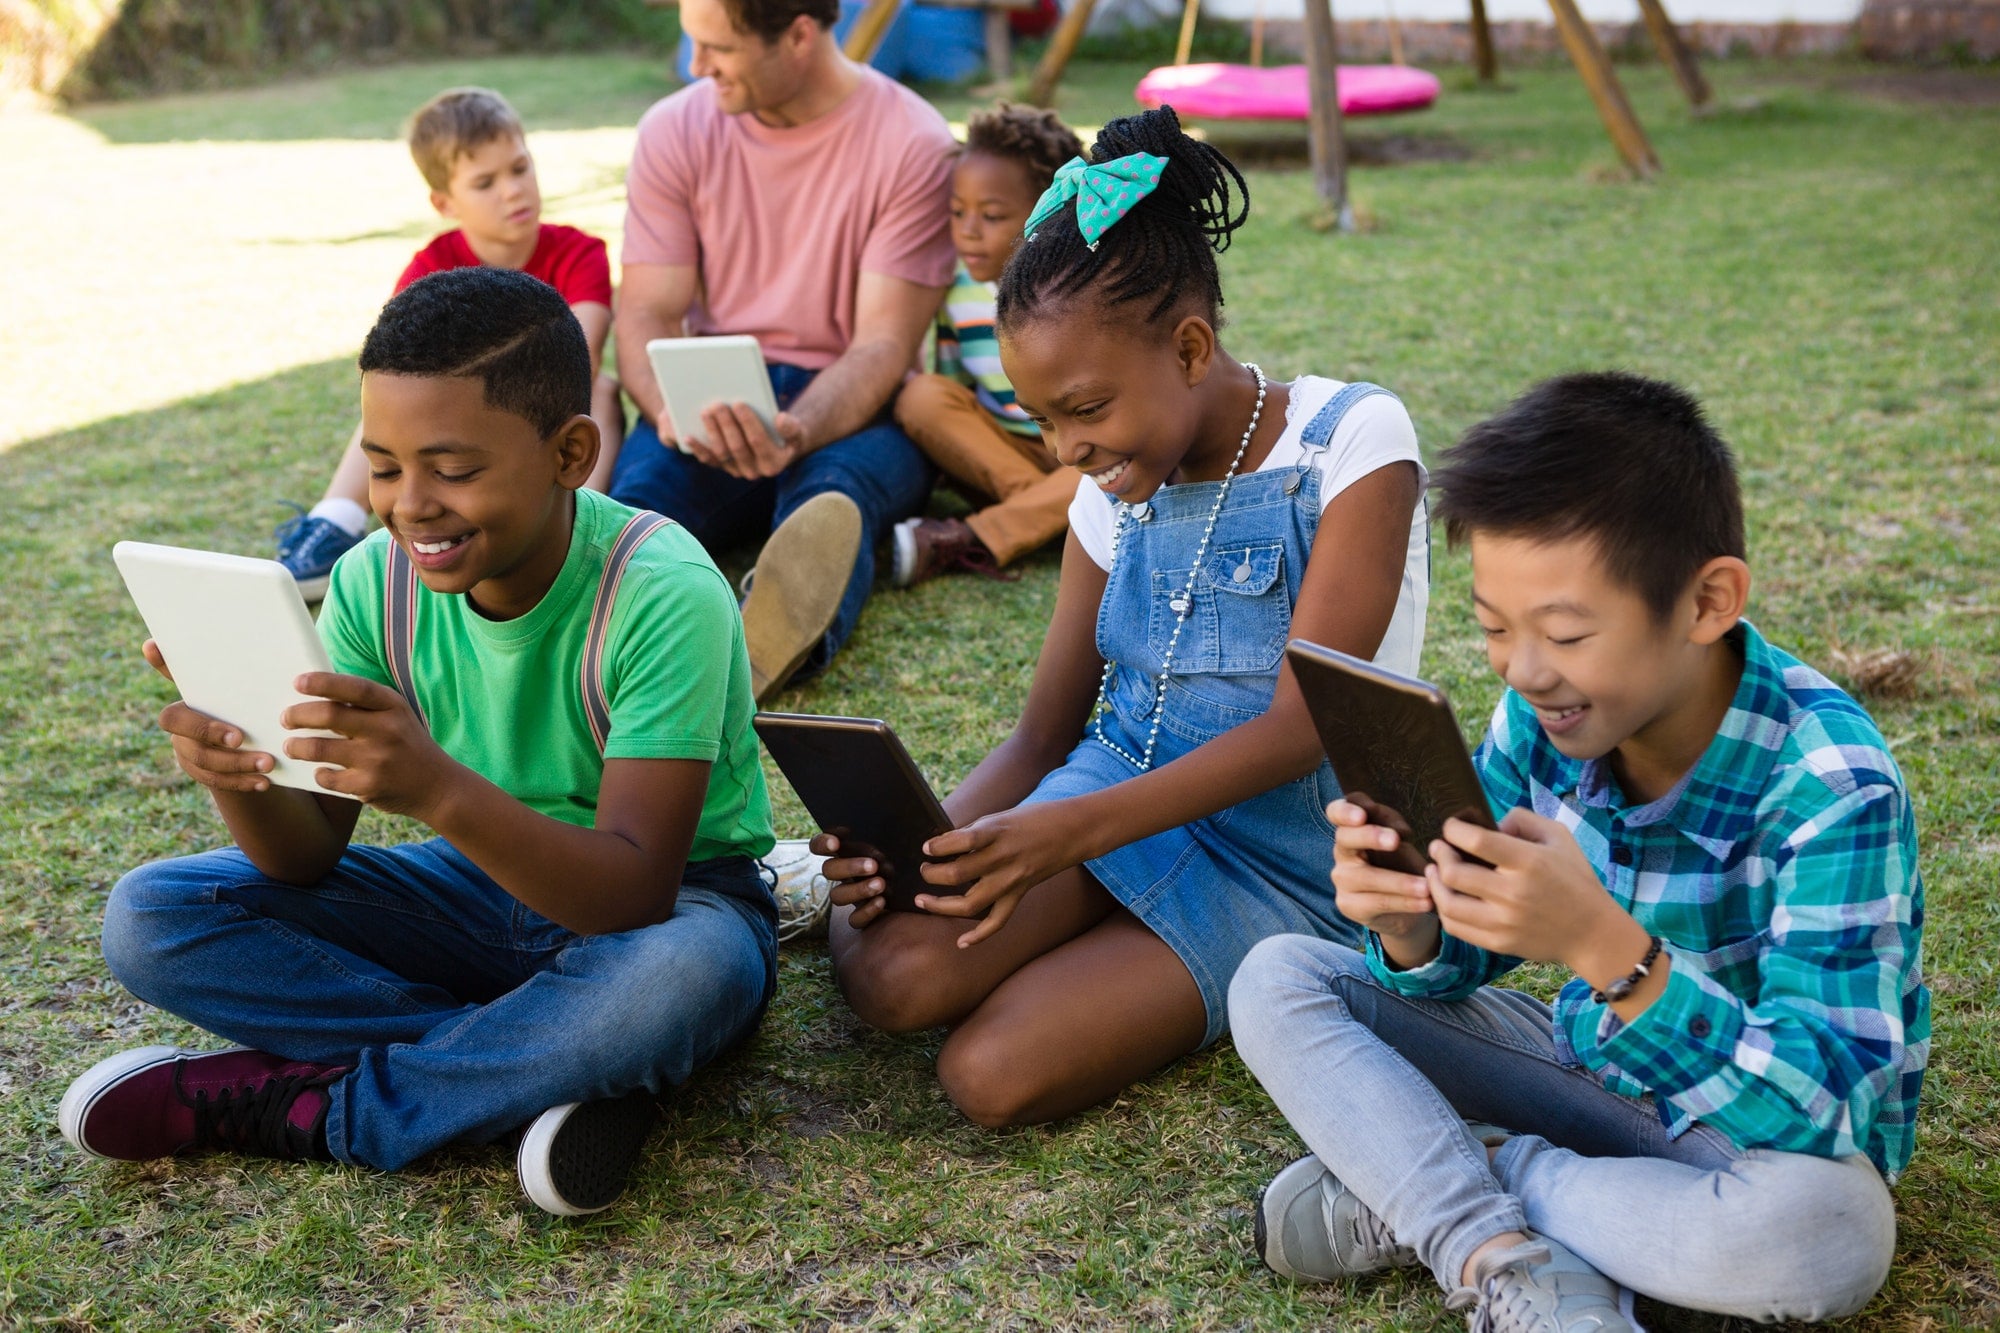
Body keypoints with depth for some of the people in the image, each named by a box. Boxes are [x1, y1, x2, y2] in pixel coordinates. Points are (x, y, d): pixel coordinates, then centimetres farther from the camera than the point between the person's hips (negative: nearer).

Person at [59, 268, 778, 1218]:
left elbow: (635, 893, -33)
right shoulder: (377, 583, -11)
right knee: (149, 919, -11)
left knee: (681, 975, -42)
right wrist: (241, 783, -33)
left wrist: (439, 789, -49)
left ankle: (289, 1102, -18)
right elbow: (309, 856, -9)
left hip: (668, 901, -4)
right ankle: (555, 1066, -18)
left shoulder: (663, 596, -27)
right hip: (483, 885, 5)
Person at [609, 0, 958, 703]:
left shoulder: (913, 144, -6)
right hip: (712, 405, 3)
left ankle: (784, 636, -68)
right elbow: (646, 315, 1)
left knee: (831, 494, -38)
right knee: (641, 483, -31)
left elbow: (883, 344, -12)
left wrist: (795, 433, -33)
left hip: (853, 411, -3)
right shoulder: (675, 131, 4)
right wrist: (671, 409, -23)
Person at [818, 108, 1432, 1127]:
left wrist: (1070, 831, -30)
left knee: (994, 1073, -24)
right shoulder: (1116, 493, 7)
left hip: (1287, 862, -4)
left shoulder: (1351, 441, -12)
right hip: (1114, 792, 4)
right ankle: (862, 888, 5)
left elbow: (1301, 727, -19)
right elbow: (1042, 737, 9)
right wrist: (923, 843, -12)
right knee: (892, 975, -26)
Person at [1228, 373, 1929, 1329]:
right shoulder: (1541, 714, -13)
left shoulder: (1828, 783, -28)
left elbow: (1824, 1112, -34)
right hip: (1587, 1066, 5)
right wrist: (1410, 928, -27)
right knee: (1278, 980, -8)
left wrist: (1603, 945, -47)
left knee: (1830, 1228, -40)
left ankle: (1418, 1186, -18)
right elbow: (1455, 965, -2)